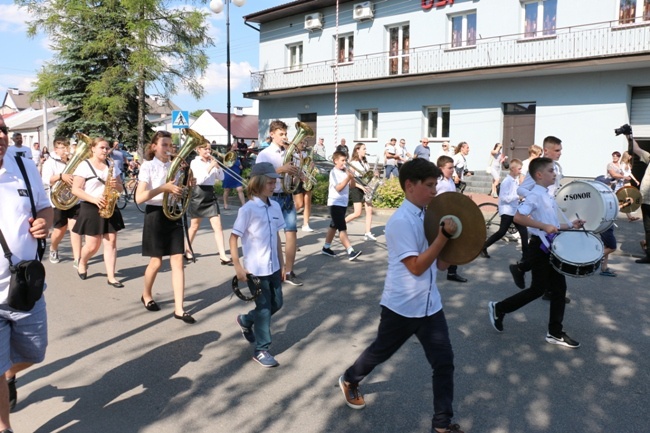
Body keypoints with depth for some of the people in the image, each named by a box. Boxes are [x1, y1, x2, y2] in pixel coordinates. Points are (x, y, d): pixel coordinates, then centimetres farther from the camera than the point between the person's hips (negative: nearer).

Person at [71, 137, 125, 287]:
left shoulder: (112, 166, 10)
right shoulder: (84, 166, -5)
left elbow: (120, 189, 13)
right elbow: (75, 189, -10)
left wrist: (116, 184, -11)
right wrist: (93, 199, -22)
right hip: (91, 208, -4)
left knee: (111, 242, 0)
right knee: (93, 245, 0)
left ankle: (111, 277, 4)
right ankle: (82, 263, 33)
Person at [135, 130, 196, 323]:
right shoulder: (148, 166, -8)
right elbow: (139, 198, -16)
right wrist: (164, 188, -26)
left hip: (173, 214, 4)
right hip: (156, 215, -4)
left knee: (177, 260, -2)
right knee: (156, 261, 5)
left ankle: (179, 308, 1)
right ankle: (146, 295, 34)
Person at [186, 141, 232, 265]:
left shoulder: (212, 162, 10)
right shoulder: (195, 162, -5)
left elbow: (221, 177, 3)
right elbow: (200, 180, -18)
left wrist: (217, 165, -9)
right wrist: (210, 167, -21)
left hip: (211, 195, 4)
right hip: (199, 195, -4)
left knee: (218, 226, -5)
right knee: (194, 226, 9)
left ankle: (222, 255, -6)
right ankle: (187, 250, 29)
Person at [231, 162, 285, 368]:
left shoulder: (275, 206, 2)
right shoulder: (248, 209, -16)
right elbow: (233, 238, -12)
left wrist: (281, 263, 12)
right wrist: (238, 267, -14)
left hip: (273, 267, 6)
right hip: (255, 269, -6)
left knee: (276, 304, 16)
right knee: (264, 307, 3)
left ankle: (246, 320, 41)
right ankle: (261, 350, 21)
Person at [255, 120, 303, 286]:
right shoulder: (264, 154, -5)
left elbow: (298, 174, 15)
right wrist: (281, 169, -27)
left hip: (287, 197, 4)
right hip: (271, 198, -4)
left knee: (291, 233, -1)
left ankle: (288, 272, 8)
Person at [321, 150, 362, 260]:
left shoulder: (345, 171, 8)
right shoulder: (334, 172, -12)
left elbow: (352, 185, 8)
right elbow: (338, 188, -20)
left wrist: (352, 177, -9)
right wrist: (348, 178, -24)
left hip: (343, 203, 8)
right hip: (335, 203, -8)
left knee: (334, 226, 16)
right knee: (342, 228, -12)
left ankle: (326, 248, 28)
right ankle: (350, 252, -18)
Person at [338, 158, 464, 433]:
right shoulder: (401, 221, -20)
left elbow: (441, 264, 7)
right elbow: (416, 266, -25)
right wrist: (444, 235, -26)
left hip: (430, 305, 6)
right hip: (401, 306, -6)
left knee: (444, 361, 4)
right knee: (380, 352, 16)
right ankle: (349, 381, 45)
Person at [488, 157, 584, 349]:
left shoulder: (548, 196, 13)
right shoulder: (535, 195, -15)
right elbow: (518, 217, -28)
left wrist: (570, 225, 9)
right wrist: (544, 226, -29)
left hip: (552, 246, 9)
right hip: (540, 246, -9)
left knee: (559, 287, 8)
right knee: (539, 288, -2)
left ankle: (555, 333, 16)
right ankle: (498, 308, 13)